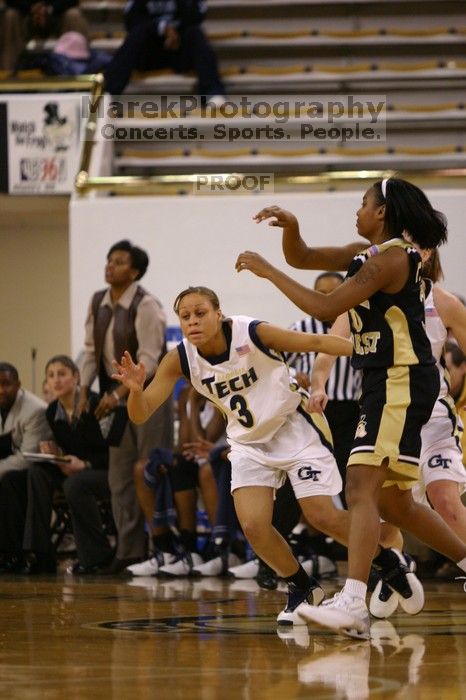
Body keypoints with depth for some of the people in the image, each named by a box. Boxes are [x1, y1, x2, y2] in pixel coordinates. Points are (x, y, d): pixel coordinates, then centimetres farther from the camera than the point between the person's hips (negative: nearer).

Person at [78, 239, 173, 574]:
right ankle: (128, 550, 10)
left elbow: (149, 360, -19)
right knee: (120, 475, 6)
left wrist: (118, 394, -21)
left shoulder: (146, 306, -15)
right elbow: (91, 349, 10)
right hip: (117, 395, 7)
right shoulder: (98, 302, 6)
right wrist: (84, 392, 1)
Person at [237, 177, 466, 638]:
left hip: (402, 382, -10)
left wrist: (267, 272, -16)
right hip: (387, 383, 10)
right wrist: (290, 228, -2)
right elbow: (302, 258, 20)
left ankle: (352, 604, -30)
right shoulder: (366, 254, 15)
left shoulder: (390, 259, -14)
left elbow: (325, 307, -20)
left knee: (362, 488, -20)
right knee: (391, 501, 16)